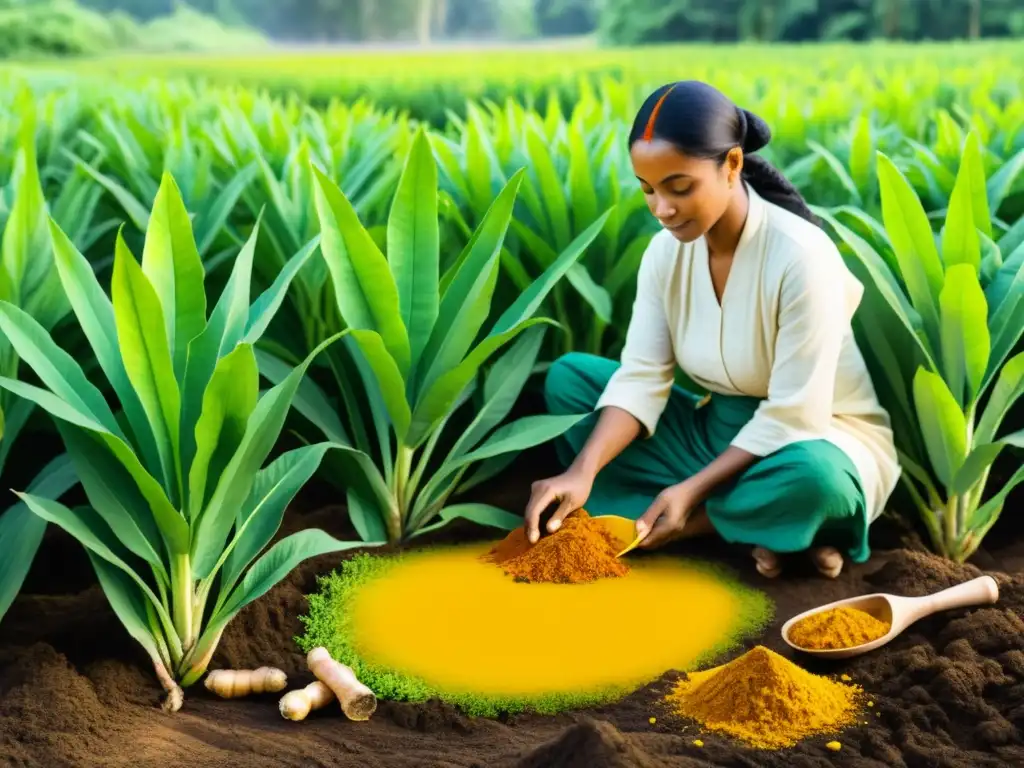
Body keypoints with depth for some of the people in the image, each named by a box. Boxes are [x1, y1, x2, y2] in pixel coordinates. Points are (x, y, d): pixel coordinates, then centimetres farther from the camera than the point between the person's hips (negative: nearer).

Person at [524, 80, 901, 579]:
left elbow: (793, 419, -24)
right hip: (721, 432, 7)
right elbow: (641, 379, -11)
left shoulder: (801, 256, -25)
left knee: (810, 476, -42)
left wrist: (691, 489, -27)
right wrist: (581, 471, -25)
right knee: (568, 377, -6)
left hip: (811, 443, -7)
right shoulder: (667, 250, -7)